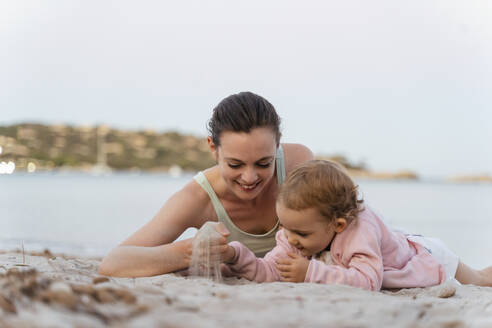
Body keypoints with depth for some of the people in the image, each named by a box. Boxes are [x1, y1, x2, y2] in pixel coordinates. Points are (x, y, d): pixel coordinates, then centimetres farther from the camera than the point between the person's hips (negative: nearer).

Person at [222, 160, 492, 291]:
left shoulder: (360, 230, -50)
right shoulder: (296, 233, -29)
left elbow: (368, 281, -59)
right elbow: (270, 272, -32)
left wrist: (312, 273, -63)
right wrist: (236, 256, -50)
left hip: (428, 258, -5)